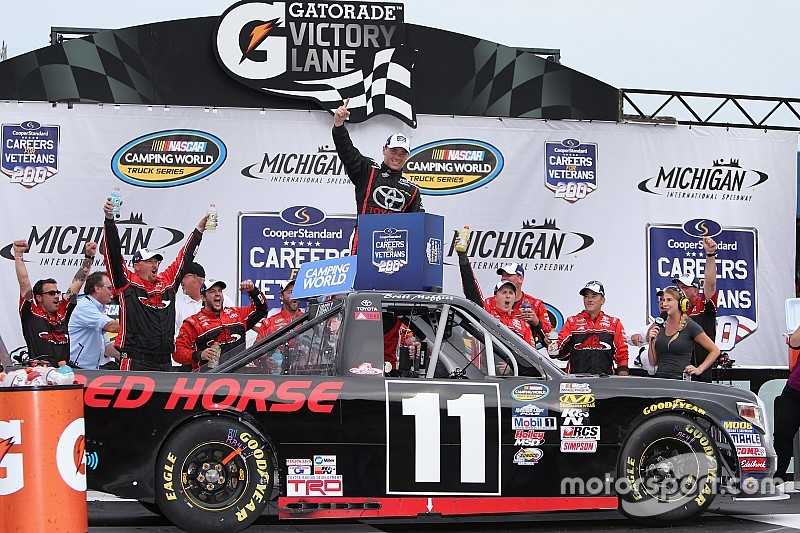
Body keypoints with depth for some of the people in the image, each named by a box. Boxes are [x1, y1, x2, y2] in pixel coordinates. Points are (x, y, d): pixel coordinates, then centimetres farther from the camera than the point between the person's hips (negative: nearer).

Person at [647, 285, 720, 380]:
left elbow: (715, 351, 3)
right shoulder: (660, 326, 10)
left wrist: (699, 369, -4)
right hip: (659, 377, 4)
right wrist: (652, 342, 0)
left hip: (680, 379, -4)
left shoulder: (690, 326, -3)